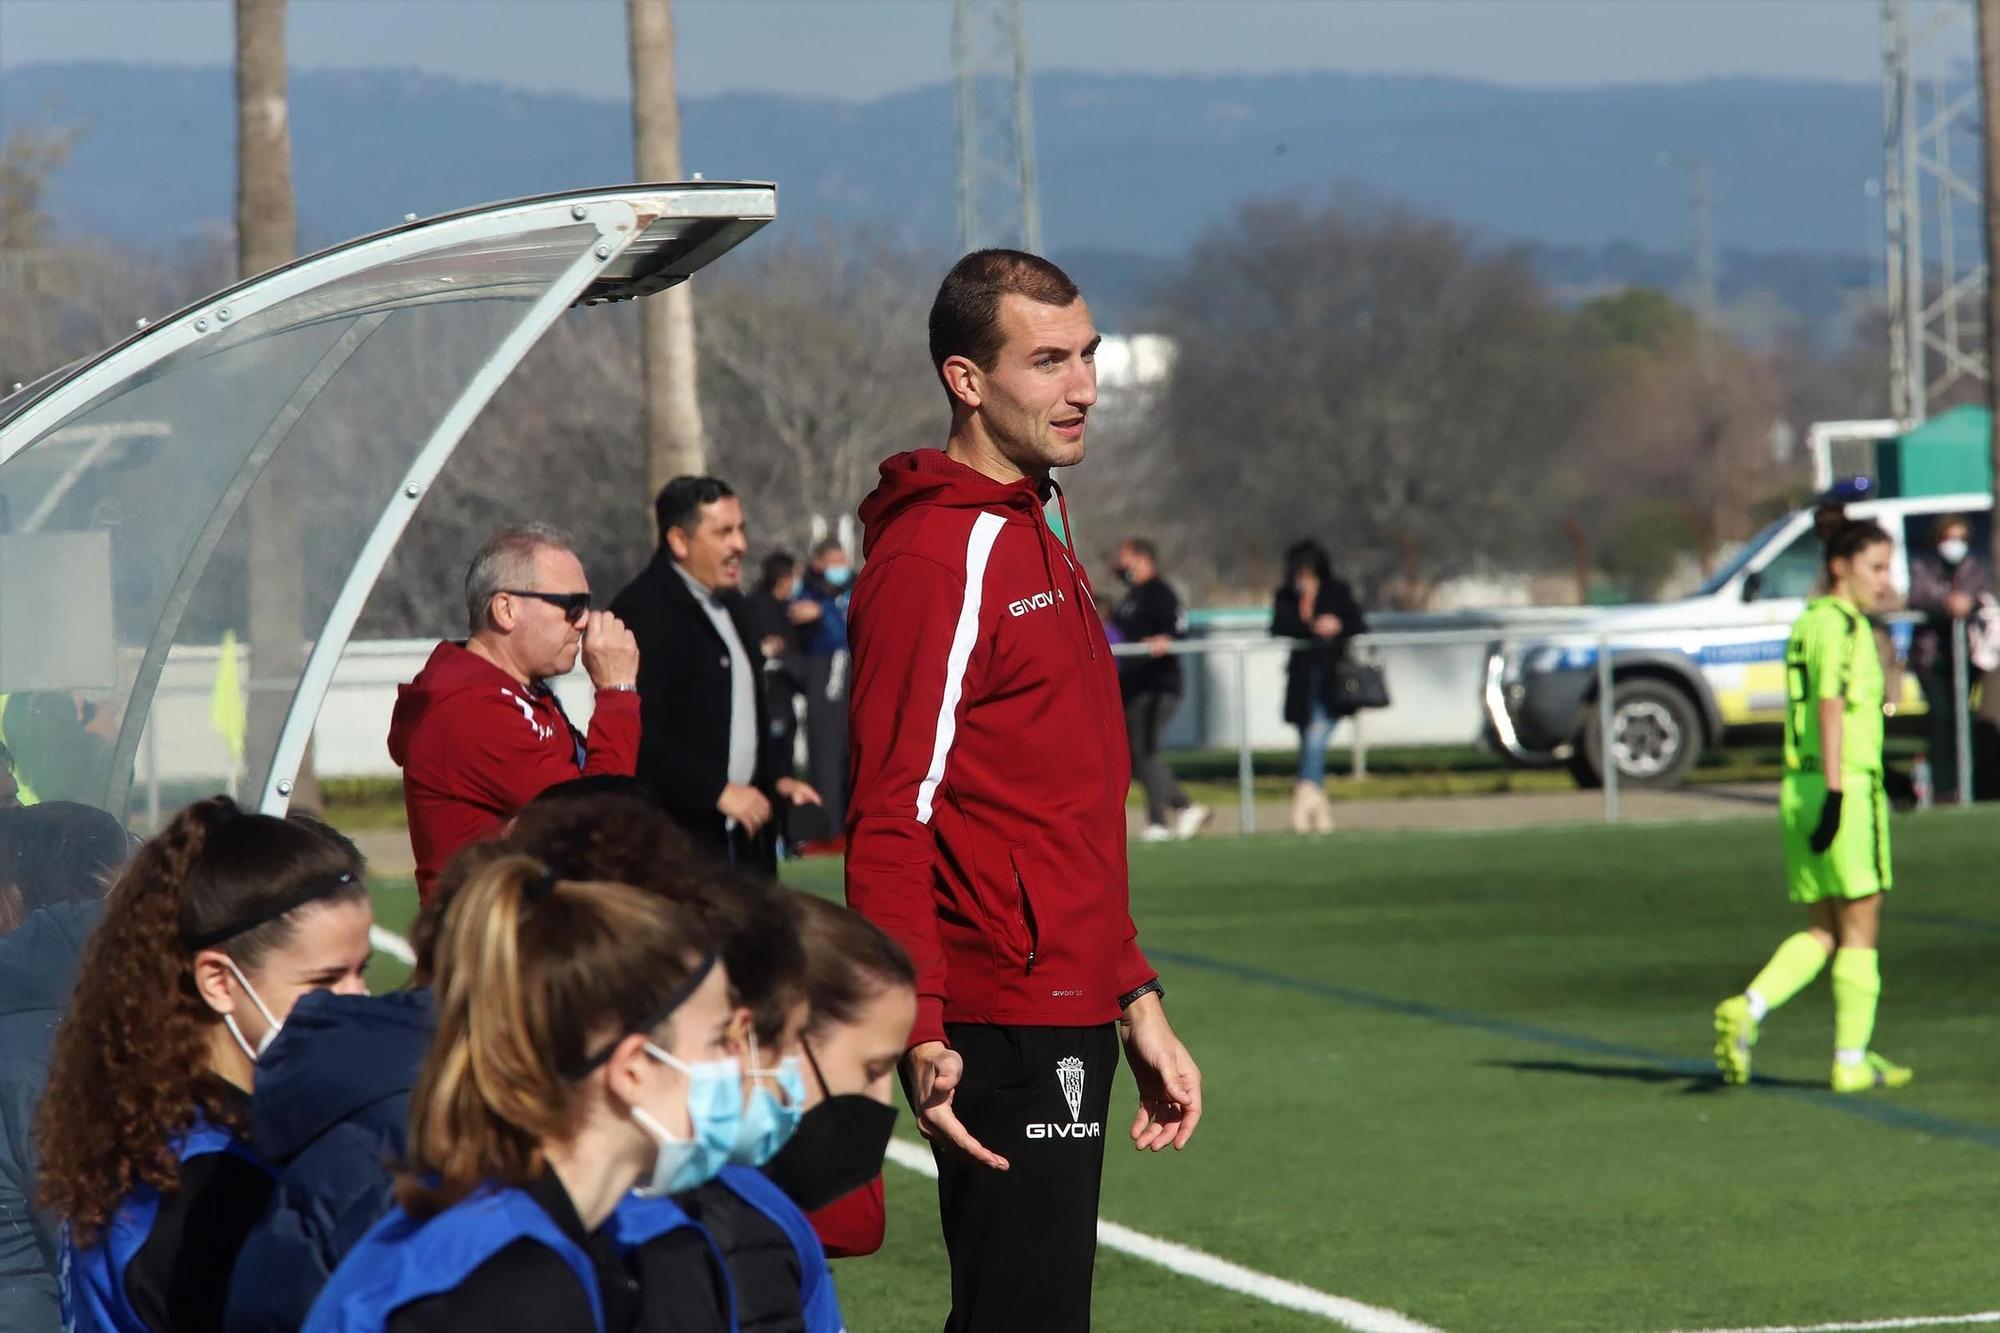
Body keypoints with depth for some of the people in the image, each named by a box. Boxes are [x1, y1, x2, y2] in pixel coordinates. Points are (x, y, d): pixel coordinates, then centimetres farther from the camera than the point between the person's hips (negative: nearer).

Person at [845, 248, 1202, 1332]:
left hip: (1065, 1021, 10)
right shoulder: (937, 558, -13)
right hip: (1003, 1031, -10)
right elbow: (890, 822, -20)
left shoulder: (1035, 543, 19)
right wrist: (920, 1036, -27)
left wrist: (1135, 1002, 23)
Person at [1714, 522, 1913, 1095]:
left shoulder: (1807, 624, 18)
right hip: (1847, 785, -8)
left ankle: (1747, 1009, -7)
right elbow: (1829, 708, -19)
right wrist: (1835, 793, -23)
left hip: (1799, 787, 8)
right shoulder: (1840, 624, -10)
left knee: (1822, 930, 12)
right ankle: (1852, 1059, 3)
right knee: (1860, 923, 1)